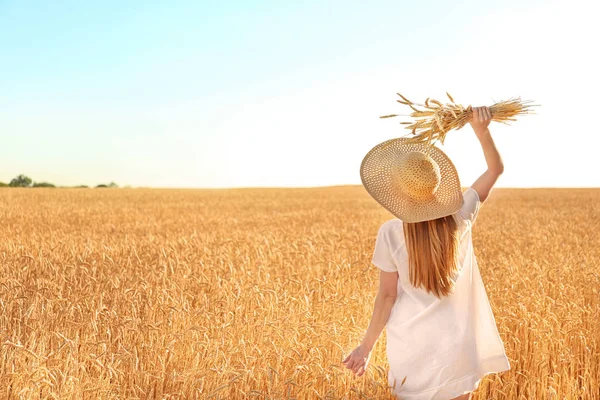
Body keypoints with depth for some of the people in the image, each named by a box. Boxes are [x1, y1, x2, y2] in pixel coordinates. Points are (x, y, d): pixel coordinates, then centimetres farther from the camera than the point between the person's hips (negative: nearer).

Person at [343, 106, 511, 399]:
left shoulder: (390, 233, -15)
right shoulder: (460, 217, -9)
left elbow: (387, 295, -9)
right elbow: (496, 168, 6)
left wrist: (366, 347, 1)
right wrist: (482, 130, 0)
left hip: (411, 347, -1)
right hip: (457, 346, 2)